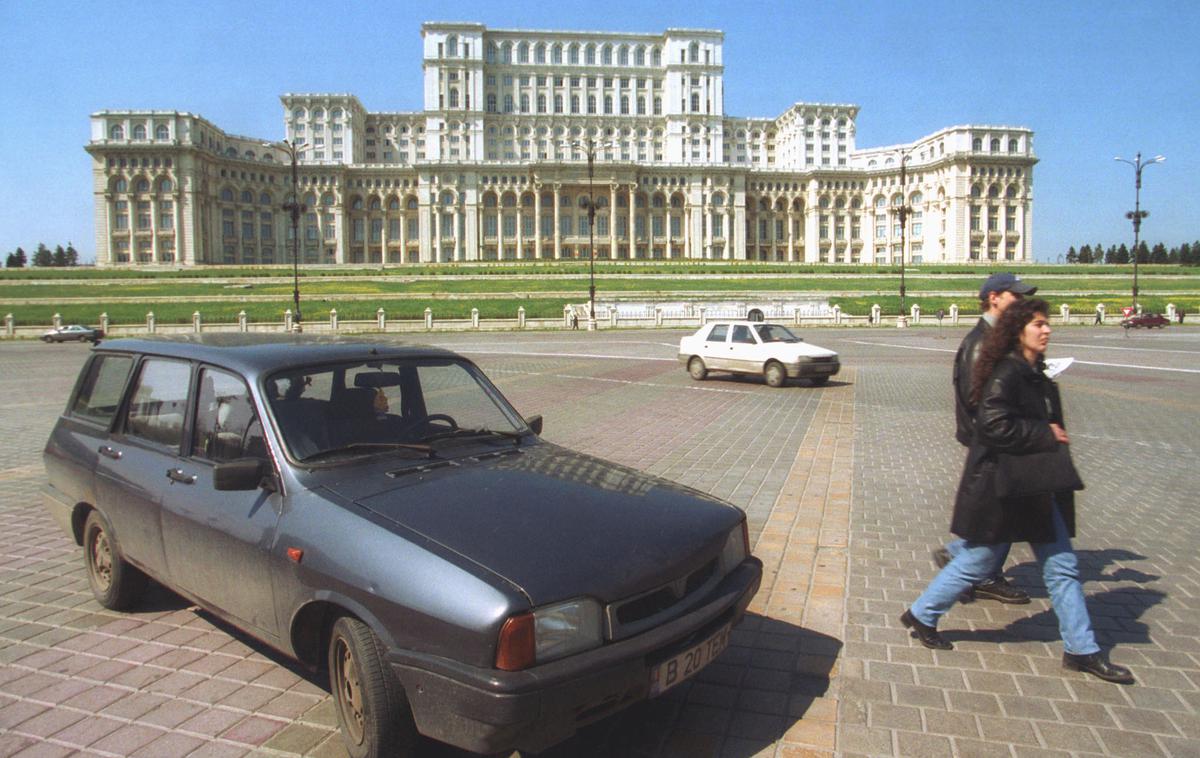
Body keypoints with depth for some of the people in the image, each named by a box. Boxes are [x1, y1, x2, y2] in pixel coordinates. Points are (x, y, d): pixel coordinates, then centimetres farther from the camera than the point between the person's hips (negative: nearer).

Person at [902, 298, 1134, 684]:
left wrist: (1055, 436, 3)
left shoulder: (1036, 375, 11)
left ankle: (1081, 650, 23)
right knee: (978, 560, 4)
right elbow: (994, 424, -29)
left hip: (1036, 489, 9)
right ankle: (921, 615, 22)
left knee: (1063, 565, 12)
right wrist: (1045, 435, -20)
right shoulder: (1006, 373, -19)